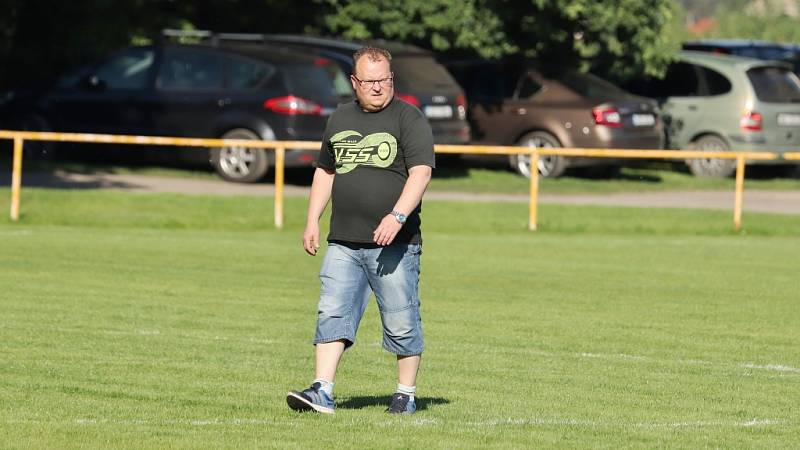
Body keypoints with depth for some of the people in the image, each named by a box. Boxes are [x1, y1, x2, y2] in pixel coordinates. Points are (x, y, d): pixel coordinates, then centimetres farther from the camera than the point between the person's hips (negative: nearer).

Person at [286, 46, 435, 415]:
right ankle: (322, 392, -10)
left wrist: (397, 216, -27)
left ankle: (406, 395, 13)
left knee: (401, 322, 1)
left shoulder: (409, 119, -3)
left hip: (394, 245, -5)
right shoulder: (340, 119, 15)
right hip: (343, 243, 5)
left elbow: (421, 172, -14)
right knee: (332, 314, -5)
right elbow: (325, 172, 26)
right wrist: (312, 222, 17)